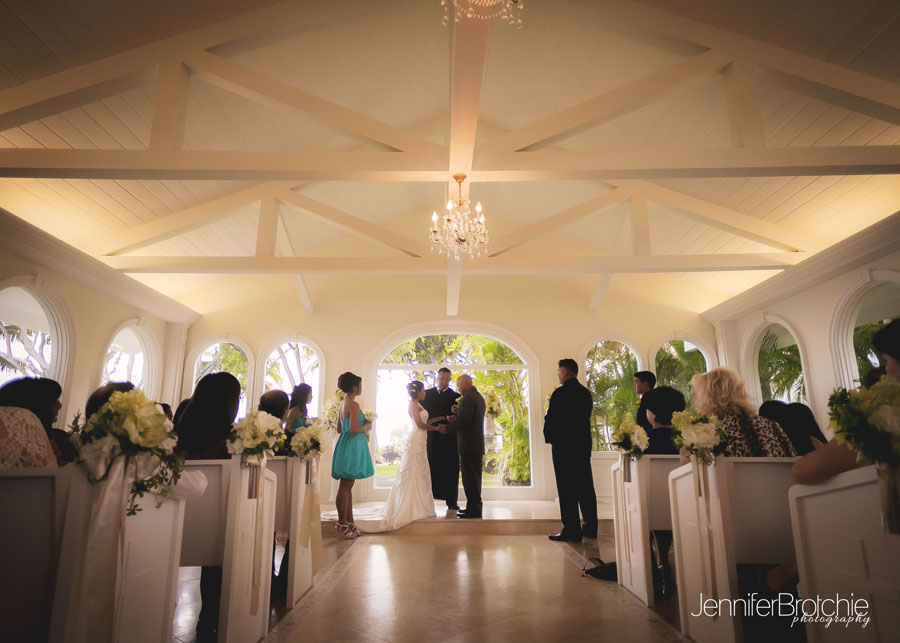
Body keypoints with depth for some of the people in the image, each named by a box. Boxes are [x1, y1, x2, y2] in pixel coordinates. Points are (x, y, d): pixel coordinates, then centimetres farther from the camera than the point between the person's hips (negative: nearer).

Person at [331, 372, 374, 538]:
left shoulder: (342, 403, 14)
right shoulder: (354, 405, -15)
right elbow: (353, 429, -23)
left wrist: (362, 424, 17)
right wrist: (366, 427, -5)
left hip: (345, 443, 10)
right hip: (352, 445, -10)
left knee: (347, 486, 13)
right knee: (345, 486, -4)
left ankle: (349, 521, 20)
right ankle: (342, 523, 2)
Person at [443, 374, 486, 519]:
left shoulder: (468, 397, -15)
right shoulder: (478, 397, 17)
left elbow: (464, 421, -22)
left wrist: (447, 428, -11)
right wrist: (455, 418, 10)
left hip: (469, 445, -10)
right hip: (477, 445, 10)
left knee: (470, 478, -4)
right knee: (474, 477, 16)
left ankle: (473, 510, 0)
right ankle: (475, 507, 23)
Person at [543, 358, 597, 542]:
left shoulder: (560, 393, -13)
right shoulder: (586, 393, 10)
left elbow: (551, 419, -14)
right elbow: (586, 417, 15)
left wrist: (549, 438, 1)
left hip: (564, 446, -7)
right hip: (584, 445, 8)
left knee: (567, 489, -3)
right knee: (585, 487, 13)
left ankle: (572, 530, -1)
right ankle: (590, 527, 22)